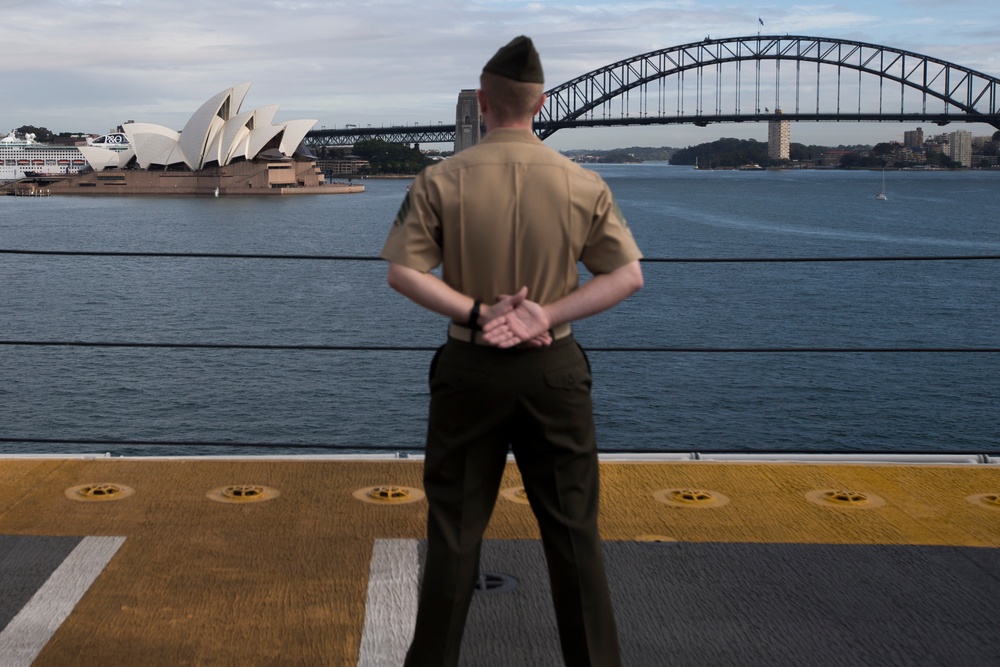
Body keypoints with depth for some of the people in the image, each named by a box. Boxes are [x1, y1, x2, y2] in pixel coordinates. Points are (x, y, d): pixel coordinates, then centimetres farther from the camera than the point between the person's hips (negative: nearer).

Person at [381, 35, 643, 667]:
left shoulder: (442, 181, -7)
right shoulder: (584, 184, -3)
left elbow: (403, 271, -9)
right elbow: (629, 275, -3)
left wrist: (476, 313, -12)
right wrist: (548, 314, -10)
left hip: (470, 369, 0)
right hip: (555, 368, 1)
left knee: (455, 529, 11)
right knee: (574, 530, 10)